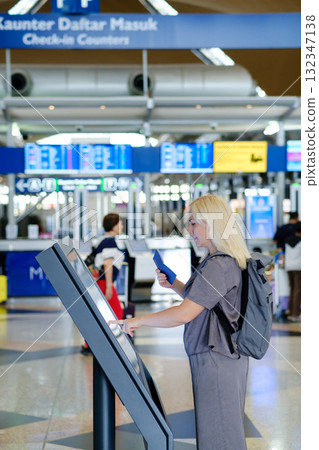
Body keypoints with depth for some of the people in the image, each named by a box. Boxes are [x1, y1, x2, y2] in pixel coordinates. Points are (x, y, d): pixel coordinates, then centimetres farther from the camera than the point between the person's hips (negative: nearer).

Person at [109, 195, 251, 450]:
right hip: (225, 355, 11)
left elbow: (185, 314, -26)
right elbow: (200, 300, 24)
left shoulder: (219, 266, -21)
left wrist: (138, 321, -17)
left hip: (216, 359, -11)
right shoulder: (227, 261, 13)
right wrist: (174, 285, 9)